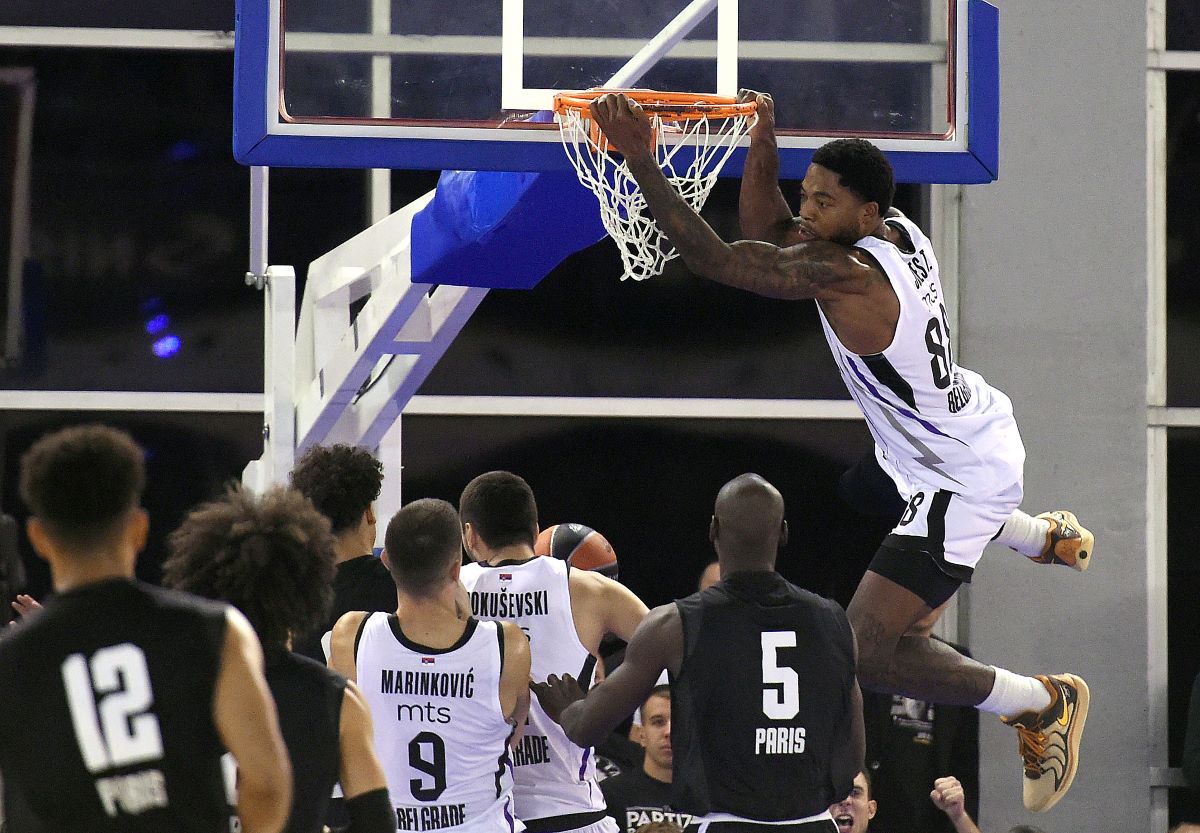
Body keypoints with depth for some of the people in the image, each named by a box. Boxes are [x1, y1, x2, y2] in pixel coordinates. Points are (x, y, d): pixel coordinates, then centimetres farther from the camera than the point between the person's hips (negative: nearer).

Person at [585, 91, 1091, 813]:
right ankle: (1048, 537, 69)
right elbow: (764, 234, -1)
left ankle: (1042, 704, 5)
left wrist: (641, 160, -39)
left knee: (864, 652, -11)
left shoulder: (844, 271, -33)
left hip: (960, 476, -10)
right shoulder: (899, 231, -8)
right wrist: (763, 140, -16)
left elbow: (713, 258, -37)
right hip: (981, 424, 10)